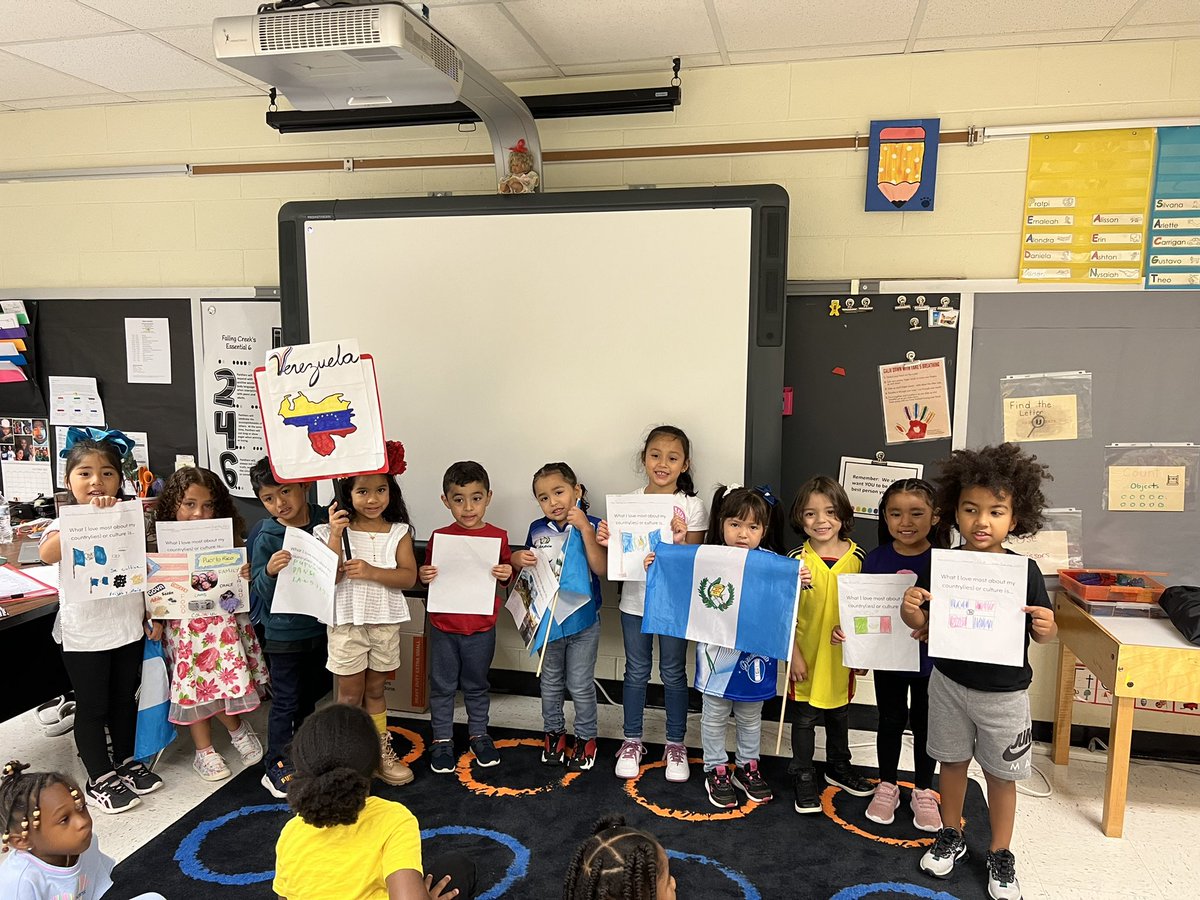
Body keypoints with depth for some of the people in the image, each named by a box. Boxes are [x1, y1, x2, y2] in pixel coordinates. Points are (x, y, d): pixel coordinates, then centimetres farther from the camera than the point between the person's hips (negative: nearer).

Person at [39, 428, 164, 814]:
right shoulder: (64, 524, -11)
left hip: (128, 627, 4)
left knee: (125, 698, 18)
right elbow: (47, 553, -34)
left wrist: (152, 614, 6)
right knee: (92, 706, 9)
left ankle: (126, 761, 36)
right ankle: (100, 778, 23)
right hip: (84, 635, -4)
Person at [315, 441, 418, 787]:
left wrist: (372, 572, -23)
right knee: (350, 695, 8)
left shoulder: (399, 532, -2)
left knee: (375, 690, 16)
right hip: (347, 622, -2)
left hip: (385, 622, 2)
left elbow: (409, 577, -10)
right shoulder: (336, 531, -7)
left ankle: (380, 751, 29)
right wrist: (335, 535, -24)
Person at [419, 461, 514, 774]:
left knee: (477, 686, 17)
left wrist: (507, 574, -17)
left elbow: (506, 576, 5)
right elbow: (428, 573, 6)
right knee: (442, 686, 12)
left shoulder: (498, 536, -5)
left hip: (481, 628, 0)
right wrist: (424, 575, -16)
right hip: (444, 626, 0)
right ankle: (442, 739, 28)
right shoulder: (440, 536, -5)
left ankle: (479, 734, 35)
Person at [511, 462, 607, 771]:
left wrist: (585, 529, -31)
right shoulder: (537, 529, -2)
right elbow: (530, 566, 13)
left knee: (581, 685, 8)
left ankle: (586, 737, 29)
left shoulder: (592, 526, -13)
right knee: (551, 682, 19)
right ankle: (554, 732, 39)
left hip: (583, 621, -3)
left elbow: (601, 568, -25)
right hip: (547, 620, 4)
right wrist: (517, 560, -10)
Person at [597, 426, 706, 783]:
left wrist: (681, 541, -25)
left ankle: (675, 743, 29)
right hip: (634, 600, 2)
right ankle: (632, 741, 31)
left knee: (673, 674, 11)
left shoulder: (692, 506, -7)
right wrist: (607, 542, -17)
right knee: (636, 672, 14)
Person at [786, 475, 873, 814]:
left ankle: (838, 767, 41)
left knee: (839, 713, 21)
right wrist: (794, 655, -10)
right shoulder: (797, 559, -14)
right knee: (805, 716, 10)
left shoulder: (857, 556, -6)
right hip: (806, 655, -3)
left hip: (842, 655, 3)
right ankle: (803, 777, 26)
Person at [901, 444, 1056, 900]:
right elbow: (925, 624, -2)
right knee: (952, 761, 18)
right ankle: (951, 836, 40)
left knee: (1001, 775, 14)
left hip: (1004, 692, -1)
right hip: (949, 682, 1)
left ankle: (1001, 854, 36)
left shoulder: (1024, 571, -14)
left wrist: (1045, 629, -24)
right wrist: (910, 612, -24)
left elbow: (1042, 631, -2)